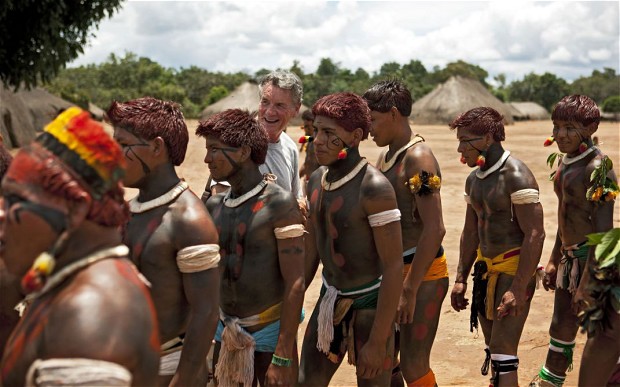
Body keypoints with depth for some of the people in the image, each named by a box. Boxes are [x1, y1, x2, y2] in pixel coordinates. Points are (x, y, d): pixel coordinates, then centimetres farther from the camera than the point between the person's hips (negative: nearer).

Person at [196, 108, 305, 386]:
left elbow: (295, 284, -16)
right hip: (226, 330, 5)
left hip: (270, 330, -5)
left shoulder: (279, 203, -14)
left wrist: (283, 357, -18)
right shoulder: (215, 206, 4)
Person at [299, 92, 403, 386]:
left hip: (369, 304, -7)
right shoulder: (316, 181, 1)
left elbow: (394, 267, -21)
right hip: (330, 298, 7)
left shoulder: (374, 187, -21)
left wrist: (378, 342, -21)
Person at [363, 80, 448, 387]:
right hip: (392, 270, 9)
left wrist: (409, 290, -24)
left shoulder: (418, 158, -17)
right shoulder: (385, 156, 11)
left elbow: (434, 229, -24)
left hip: (422, 273, -9)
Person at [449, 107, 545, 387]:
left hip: (514, 269, -8)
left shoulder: (516, 176, -17)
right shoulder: (474, 179, 9)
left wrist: (518, 289, -24)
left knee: (503, 352, -10)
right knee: (493, 349, 14)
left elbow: (535, 235, -20)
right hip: (486, 269, 8)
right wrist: (461, 279, 13)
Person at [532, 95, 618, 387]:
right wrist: (554, 260, 21)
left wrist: (586, 284, -22)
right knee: (561, 328, 19)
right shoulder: (565, 163, 10)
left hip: (595, 261, -9)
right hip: (570, 259, 9)